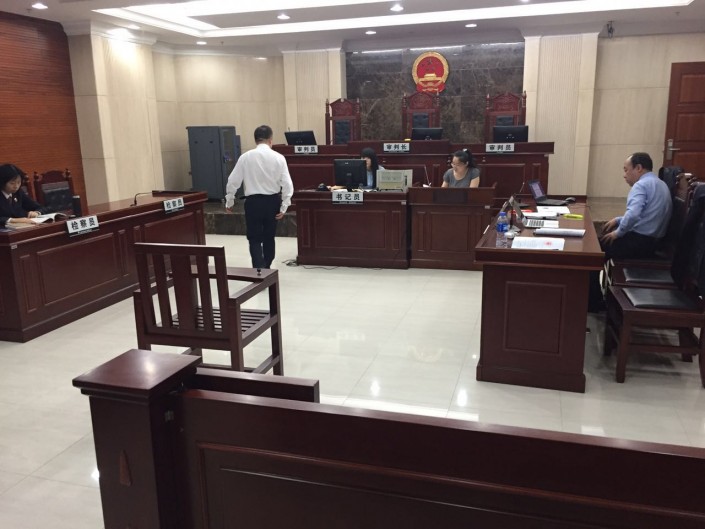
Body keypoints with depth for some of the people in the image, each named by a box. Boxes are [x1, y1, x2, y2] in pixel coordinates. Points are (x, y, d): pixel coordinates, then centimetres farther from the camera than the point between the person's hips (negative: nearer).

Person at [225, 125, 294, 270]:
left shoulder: (246, 157, -6)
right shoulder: (278, 157, -6)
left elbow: (233, 181, -2)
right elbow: (287, 184, -9)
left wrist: (229, 201, 12)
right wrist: (284, 207, -3)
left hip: (253, 201, -1)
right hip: (272, 201, 2)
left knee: (255, 239, 6)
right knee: (269, 237, 18)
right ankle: (266, 269, 30)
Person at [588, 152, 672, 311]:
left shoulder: (641, 185, -15)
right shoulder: (660, 184, 16)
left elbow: (633, 215, -31)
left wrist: (618, 232, -15)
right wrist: (618, 220, 15)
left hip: (638, 241, -10)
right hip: (651, 241, 10)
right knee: (600, 241, 20)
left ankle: (593, 302, 9)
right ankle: (595, 297, 21)